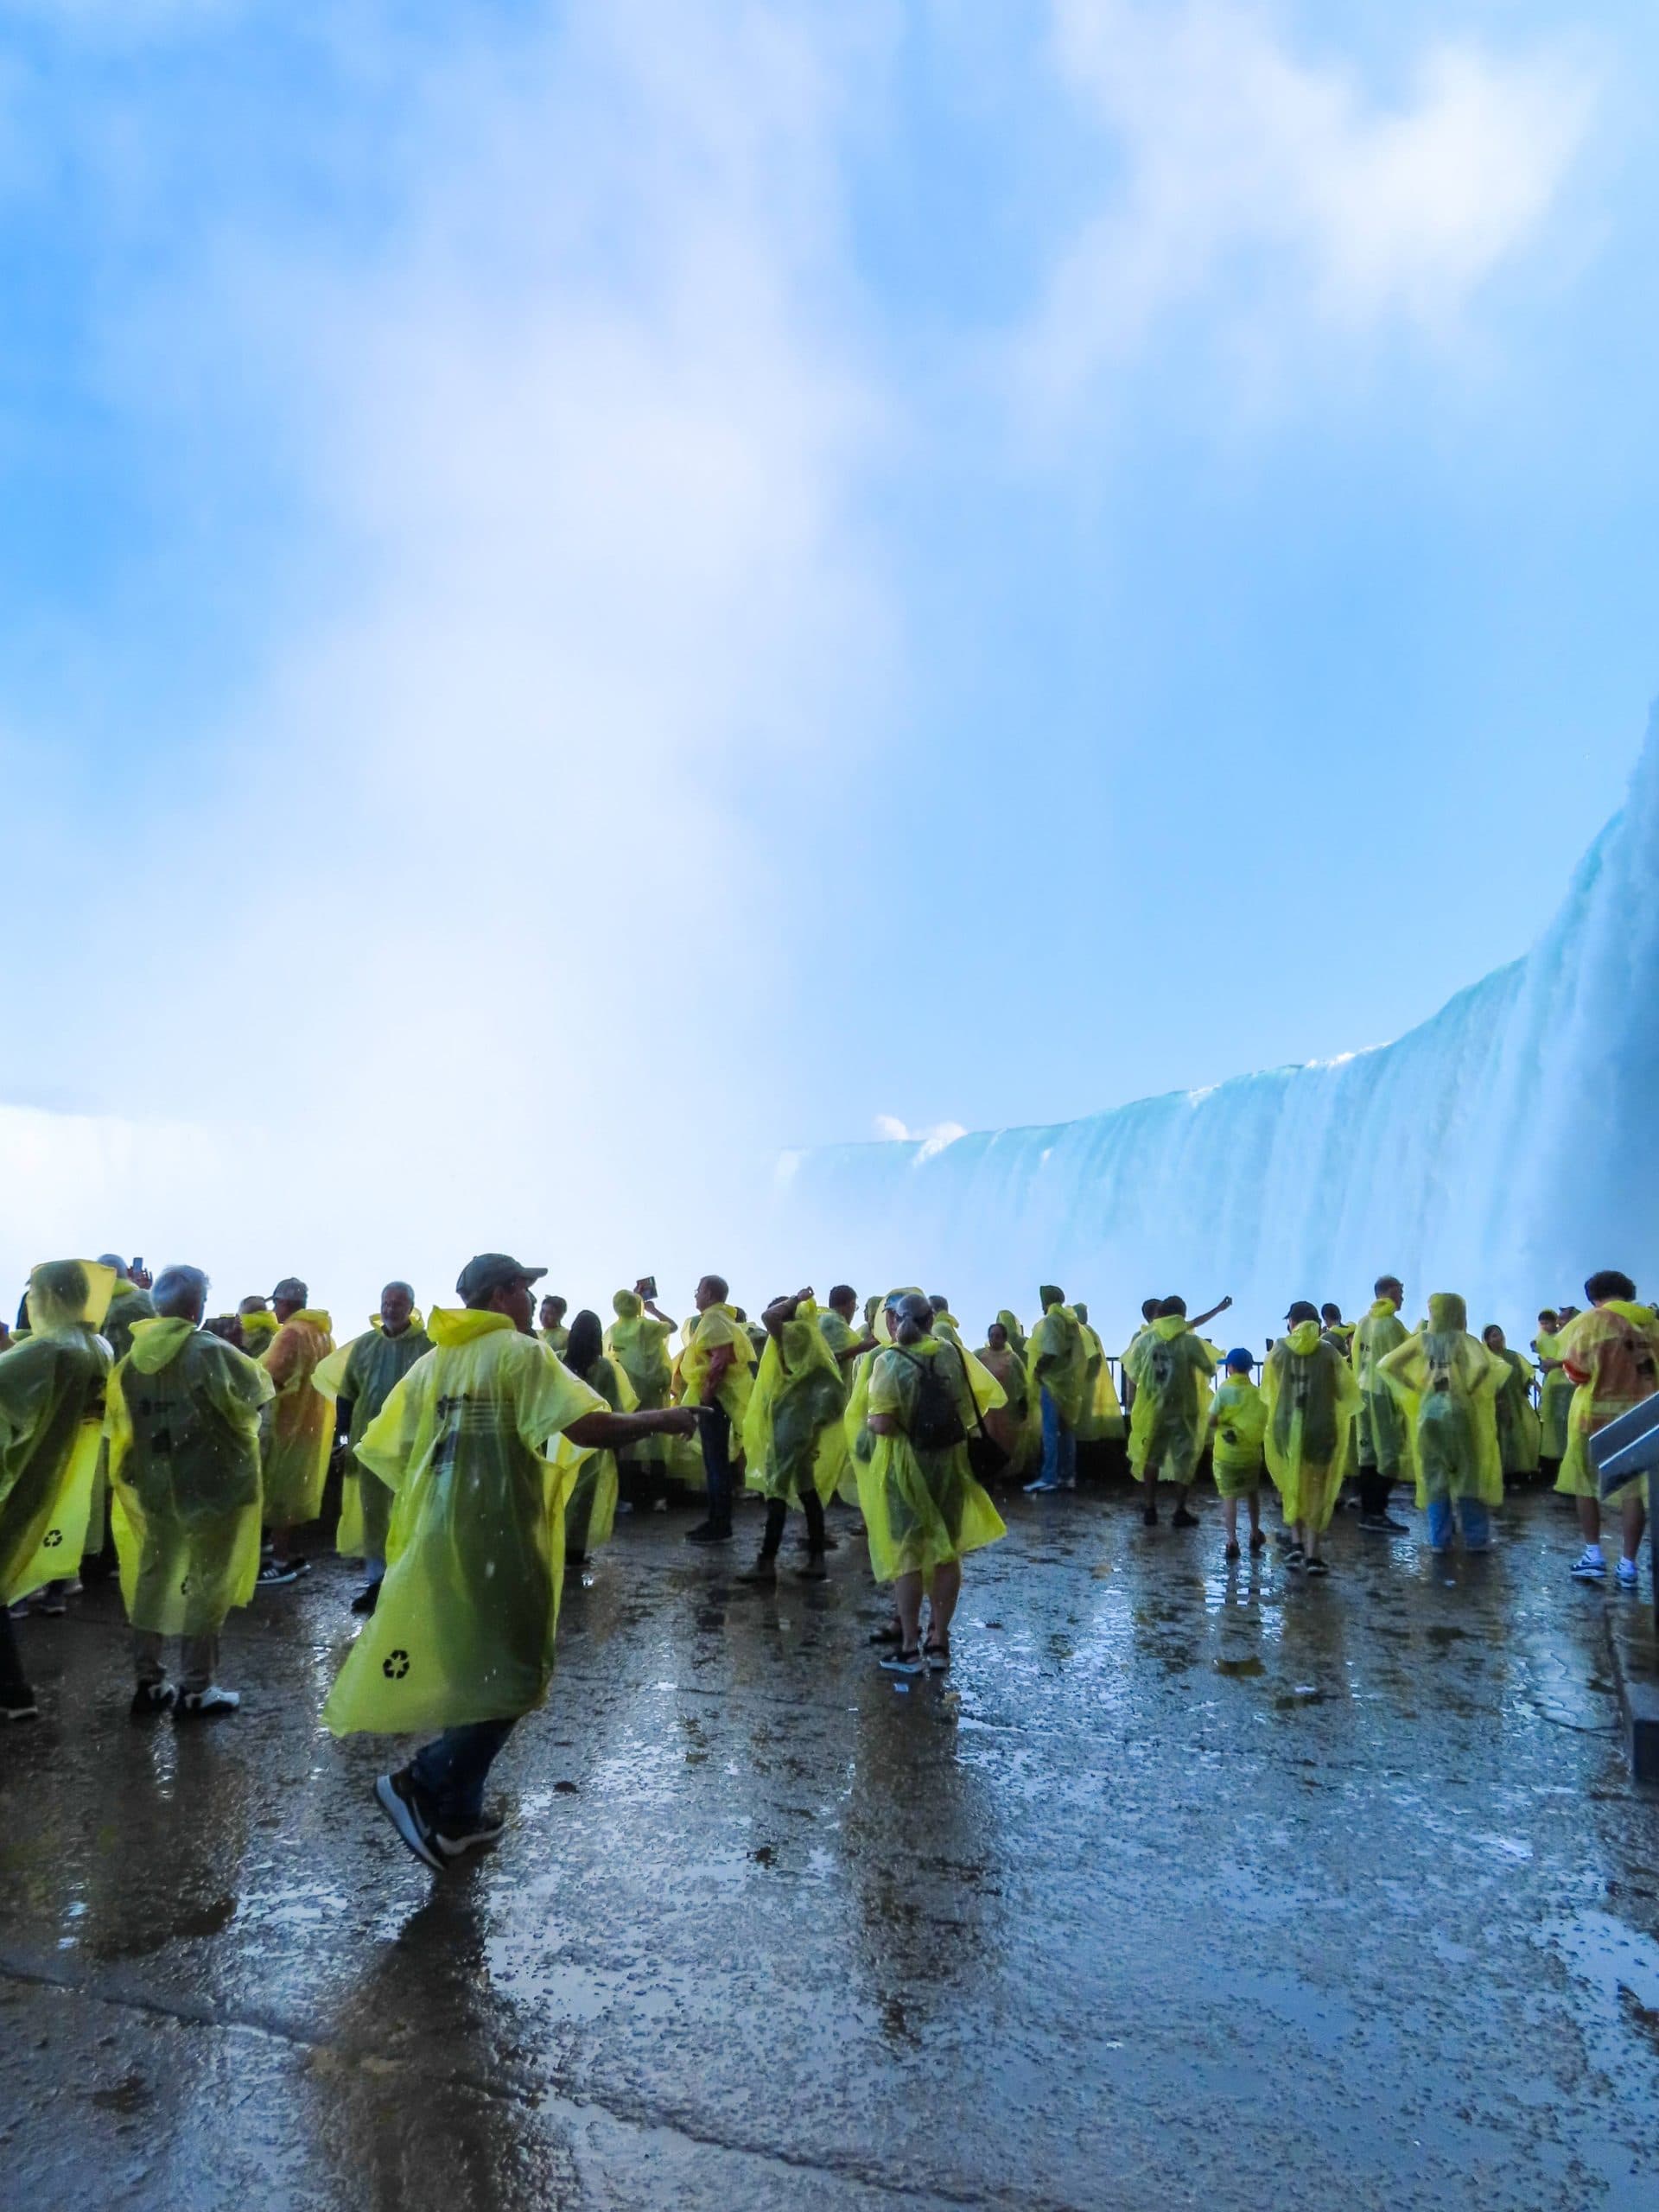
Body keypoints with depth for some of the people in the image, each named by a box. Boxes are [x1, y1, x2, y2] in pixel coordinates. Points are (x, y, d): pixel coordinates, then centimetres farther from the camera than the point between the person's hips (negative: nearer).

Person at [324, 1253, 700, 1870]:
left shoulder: (433, 1362, 11)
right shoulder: (519, 1351, -10)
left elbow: (382, 1449, 12)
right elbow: (587, 1427, -21)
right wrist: (659, 1420, -8)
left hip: (435, 1539, 8)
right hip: (496, 1539, -8)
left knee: (470, 1674, 19)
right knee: (511, 1678, 5)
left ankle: (456, 1814, 25)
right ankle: (420, 1785, 1)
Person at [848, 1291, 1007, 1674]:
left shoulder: (887, 1361, -14)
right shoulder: (953, 1354, -1)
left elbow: (881, 1423, -23)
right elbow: (991, 1394, 9)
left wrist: (867, 1422, -2)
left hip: (904, 1467, -4)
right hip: (950, 1463, 4)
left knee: (906, 1554, 6)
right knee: (947, 1551, 14)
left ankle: (910, 1648, 11)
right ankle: (939, 1642, 21)